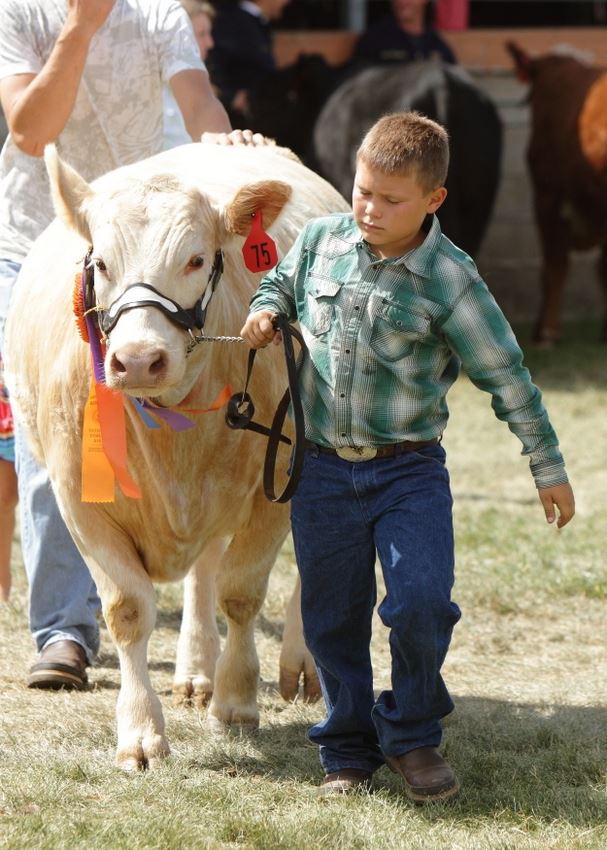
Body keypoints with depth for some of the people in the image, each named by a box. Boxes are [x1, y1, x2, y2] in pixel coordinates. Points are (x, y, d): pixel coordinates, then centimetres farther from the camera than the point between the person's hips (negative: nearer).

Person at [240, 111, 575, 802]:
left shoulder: (450, 281, -10)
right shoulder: (321, 241, -1)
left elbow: (506, 376, -4)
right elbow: (282, 284, 22)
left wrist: (548, 469, -1)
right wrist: (265, 311, -2)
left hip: (409, 468, -3)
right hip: (321, 468, 3)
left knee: (422, 601, -16)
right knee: (332, 616, 8)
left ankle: (412, 735, 7)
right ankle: (347, 751, 25)